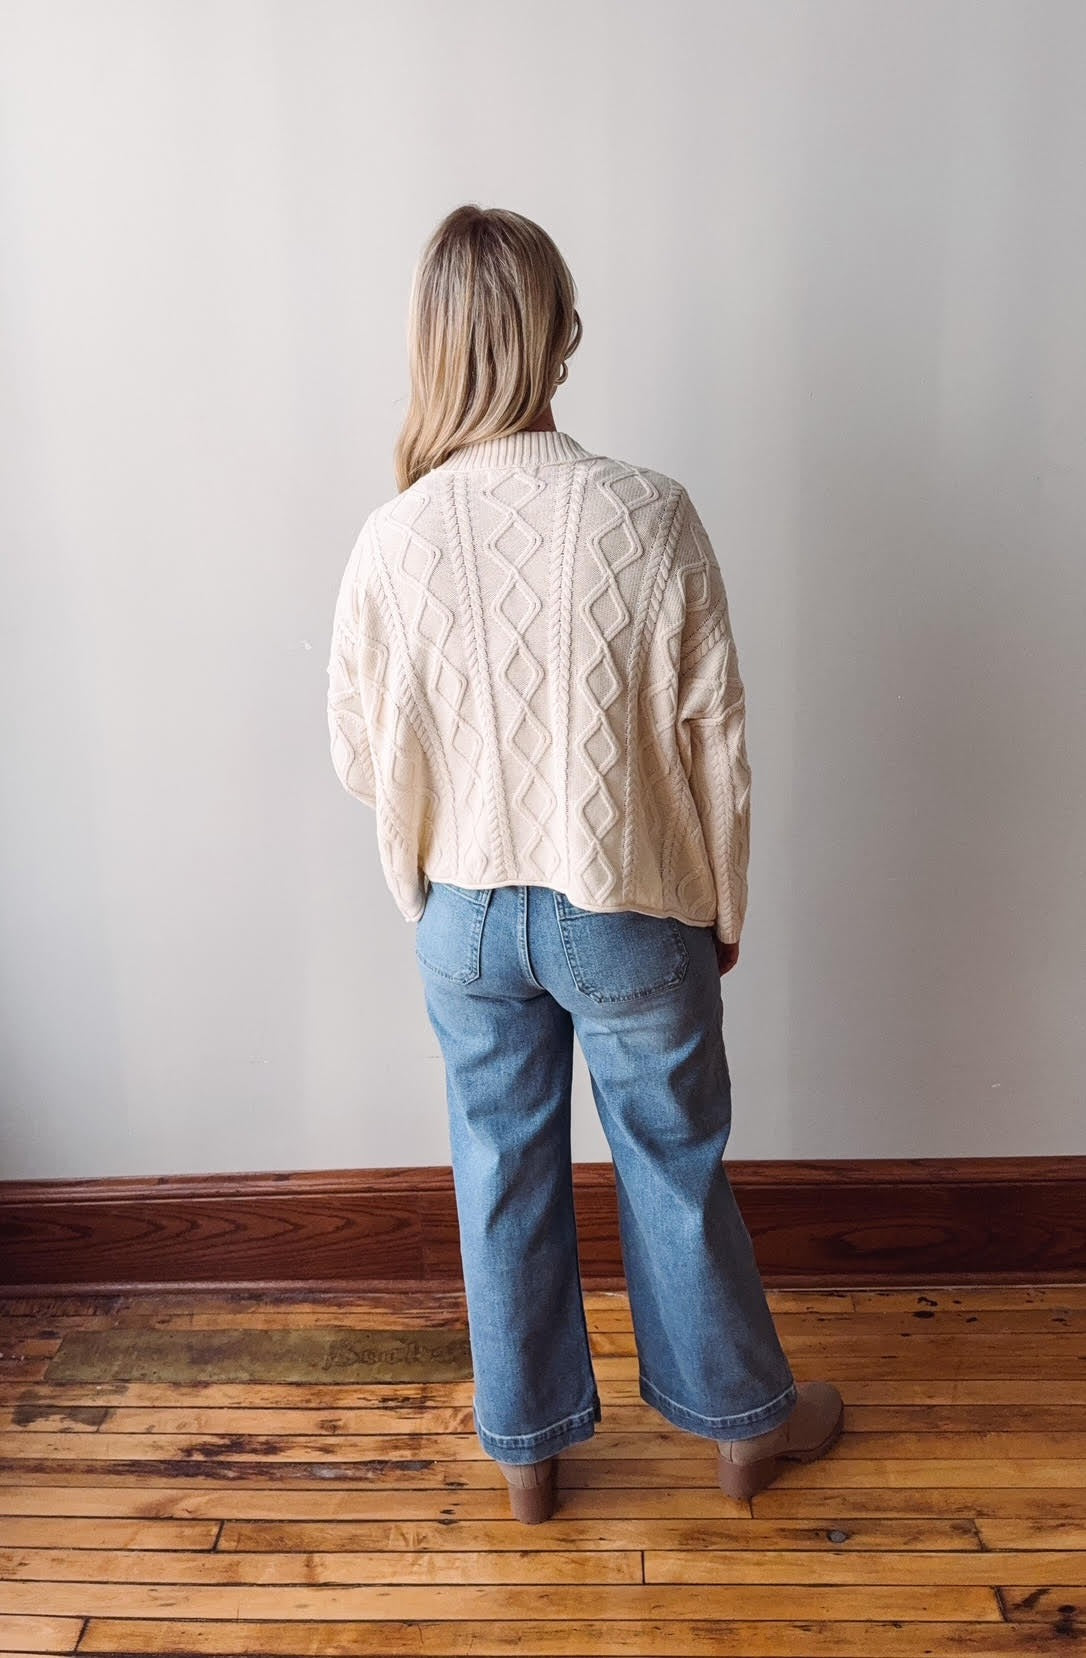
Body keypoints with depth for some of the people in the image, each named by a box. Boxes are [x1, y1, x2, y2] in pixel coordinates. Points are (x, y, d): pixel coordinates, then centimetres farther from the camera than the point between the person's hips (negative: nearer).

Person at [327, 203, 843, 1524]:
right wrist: (723, 908, 3)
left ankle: (526, 1449, 40)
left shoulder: (392, 540, -11)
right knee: (676, 1171, 19)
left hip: (465, 915, 2)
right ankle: (741, 1418, 43)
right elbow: (715, 738, -11)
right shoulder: (646, 513, -16)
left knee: (503, 1178, 19)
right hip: (629, 913, -1)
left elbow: (360, 757, -2)